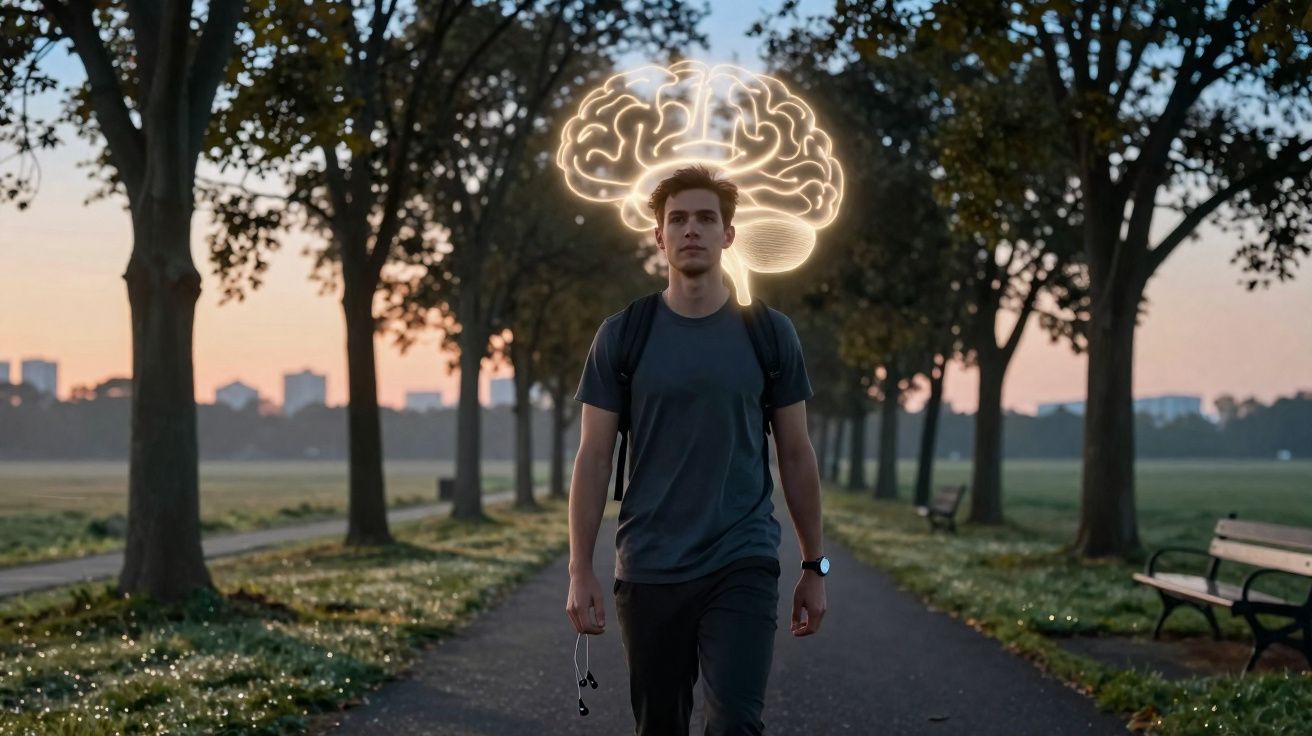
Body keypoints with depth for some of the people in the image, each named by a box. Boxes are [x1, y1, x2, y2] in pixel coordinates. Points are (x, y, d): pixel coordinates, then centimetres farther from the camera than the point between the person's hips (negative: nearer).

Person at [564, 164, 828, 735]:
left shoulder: (770, 334, 3)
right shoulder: (621, 337, 2)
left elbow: (796, 456, 8)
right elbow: (594, 460, 2)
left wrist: (814, 566, 8)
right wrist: (580, 571, -4)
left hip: (743, 567, -1)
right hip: (649, 572, 1)